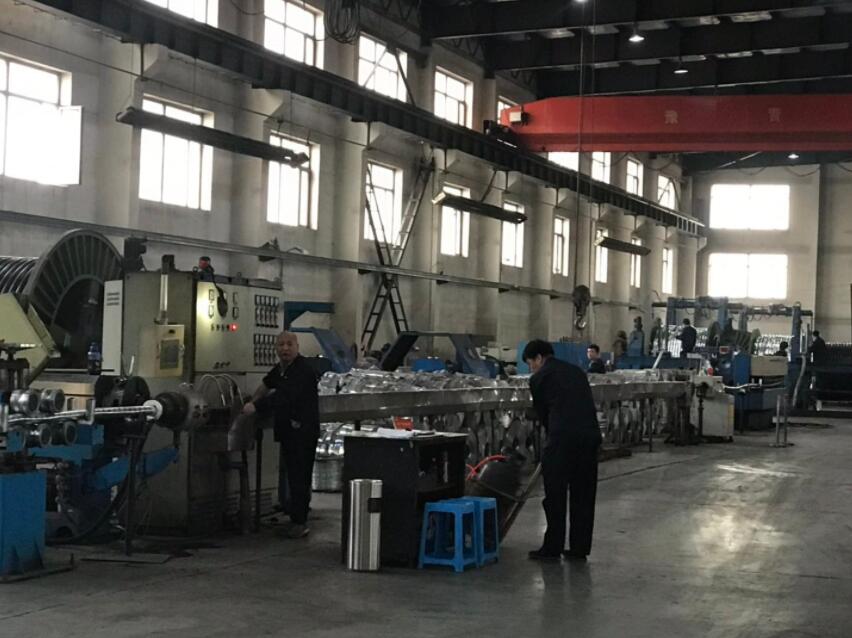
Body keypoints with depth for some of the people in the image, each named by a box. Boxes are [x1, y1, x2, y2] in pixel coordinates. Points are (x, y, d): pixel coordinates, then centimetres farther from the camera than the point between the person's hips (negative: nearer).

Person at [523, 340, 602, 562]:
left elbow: (542, 412, 14)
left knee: (555, 495, 4)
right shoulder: (575, 370, 24)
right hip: (590, 434, 6)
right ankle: (579, 548, 16)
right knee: (583, 495, 13)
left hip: (562, 437, -6)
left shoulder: (539, 378, 7)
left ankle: (552, 548, 9)